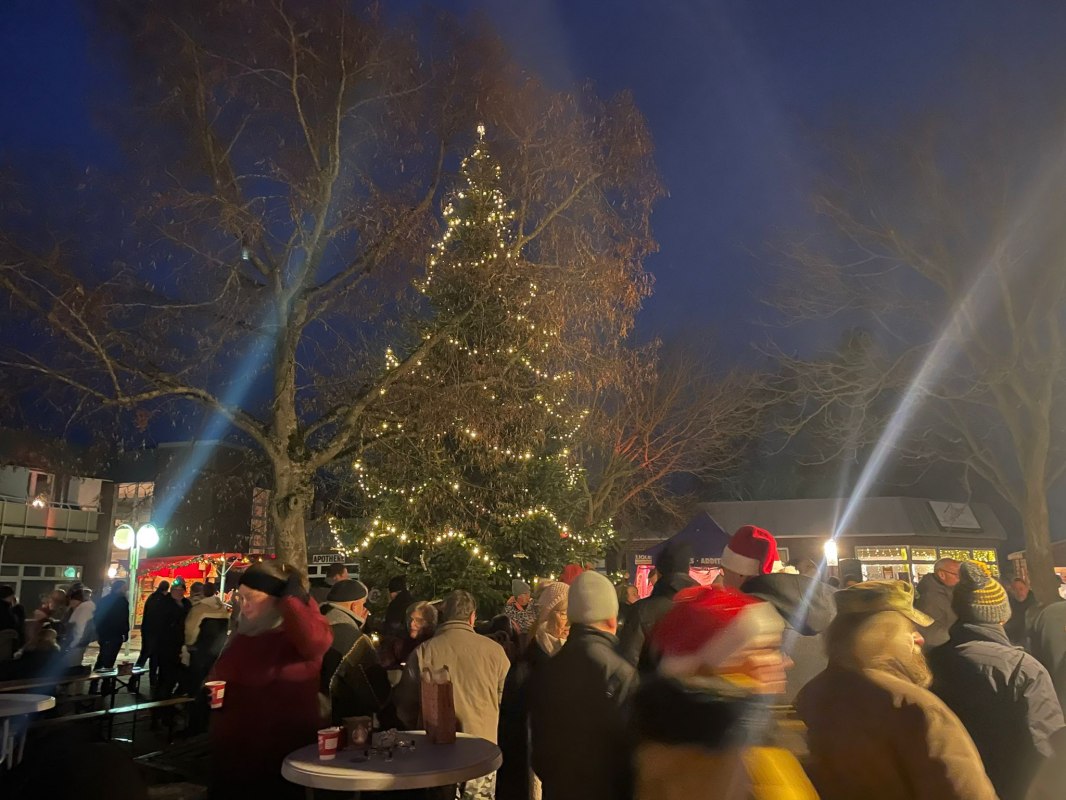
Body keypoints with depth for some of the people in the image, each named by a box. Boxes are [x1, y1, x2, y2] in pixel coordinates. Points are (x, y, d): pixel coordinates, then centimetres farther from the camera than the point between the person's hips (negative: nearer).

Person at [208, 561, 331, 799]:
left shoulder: (298, 632, -15)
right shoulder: (243, 632, 9)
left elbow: (316, 642, -42)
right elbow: (222, 675, 27)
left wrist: (291, 598, -30)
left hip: (282, 754, -7)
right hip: (232, 748, 7)